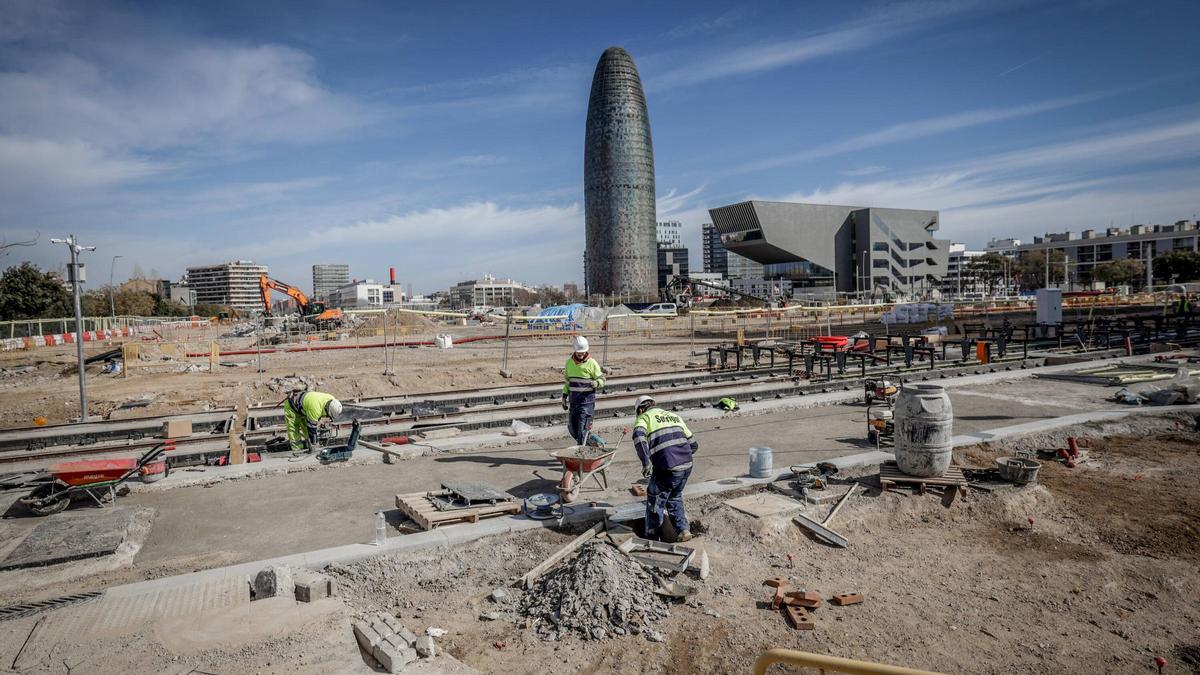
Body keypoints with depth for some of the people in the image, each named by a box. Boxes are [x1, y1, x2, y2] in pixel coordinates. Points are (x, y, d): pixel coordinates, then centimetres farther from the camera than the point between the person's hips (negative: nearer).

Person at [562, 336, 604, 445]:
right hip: (573, 400, 6)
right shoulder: (569, 362, 8)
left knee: (583, 428, -9)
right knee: (572, 428, 11)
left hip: (587, 400, -6)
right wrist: (564, 397, 16)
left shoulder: (592, 363, -6)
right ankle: (588, 442, 30)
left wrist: (595, 383, -25)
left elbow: (601, 380, -3)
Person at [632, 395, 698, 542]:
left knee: (655, 501, 14)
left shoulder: (645, 417, 7)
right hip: (687, 466, 6)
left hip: (667, 469, -6)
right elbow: (694, 444, 24)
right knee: (675, 498, 27)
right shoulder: (675, 416, 25)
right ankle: (683, 530, 19)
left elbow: (639, 436, -17)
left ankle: (651, 536, 23)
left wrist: (646, 462, -18)